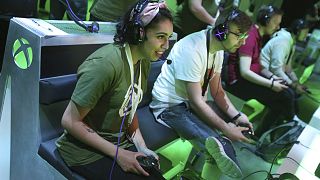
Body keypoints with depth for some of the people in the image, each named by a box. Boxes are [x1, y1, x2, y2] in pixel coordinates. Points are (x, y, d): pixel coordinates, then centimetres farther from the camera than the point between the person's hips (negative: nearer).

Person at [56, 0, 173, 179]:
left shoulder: (144, 61, -2)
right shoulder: (106, 63, -27)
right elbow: (70, 121, -21)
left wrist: (142, 147, -5)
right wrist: (117, 154, -19)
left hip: (119, 143, 7)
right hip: (85, 152, -6)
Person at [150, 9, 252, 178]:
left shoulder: (218, 48, 2)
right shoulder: (192, 49, -27)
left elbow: (217, 91, 8)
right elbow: (196, 101, -25)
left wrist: (236, 116, -4)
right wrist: (226, 129, -21)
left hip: (193, 103, 10)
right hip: (170, 107, -10)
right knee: (219, 143, -31)